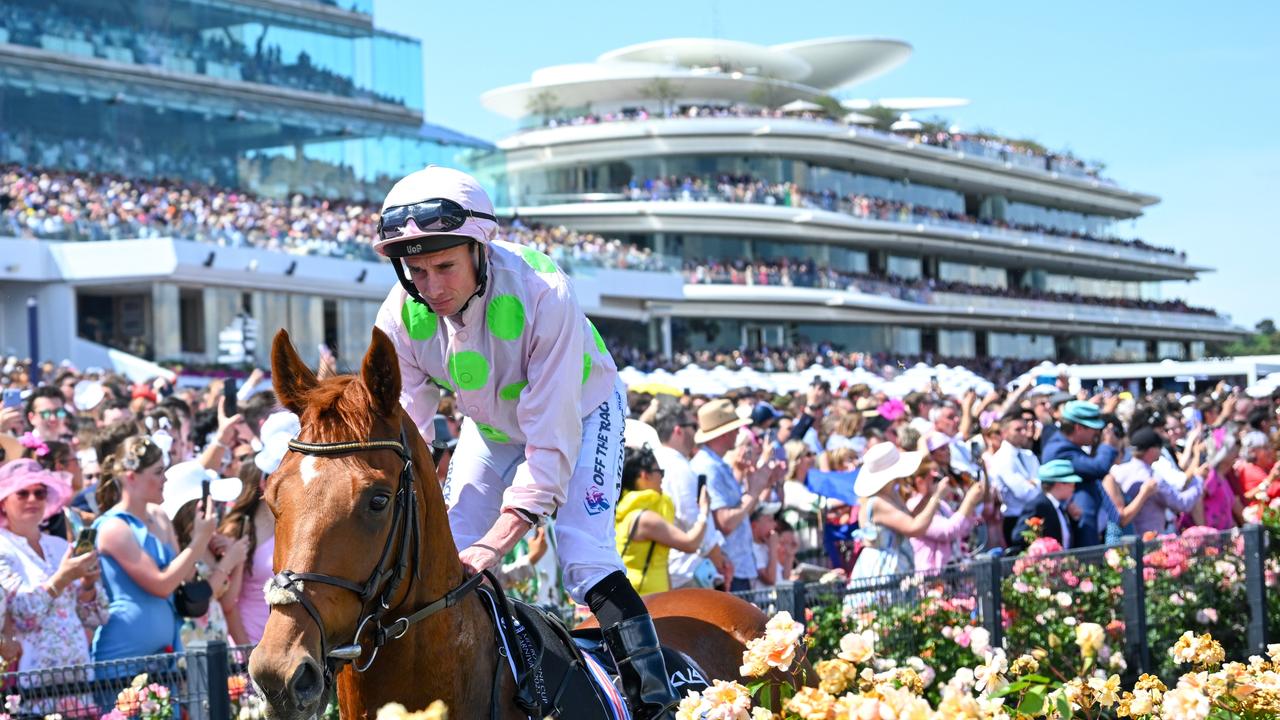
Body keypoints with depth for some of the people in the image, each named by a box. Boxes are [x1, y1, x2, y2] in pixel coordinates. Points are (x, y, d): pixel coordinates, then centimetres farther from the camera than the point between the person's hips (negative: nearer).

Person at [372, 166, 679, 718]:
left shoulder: (543, 294, -40)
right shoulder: (400, 318, -26)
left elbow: (552, 441, -41)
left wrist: (496, 540, -50)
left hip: (581, 410, -4)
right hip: (492, 423, 5)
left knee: (584, 557, -21)